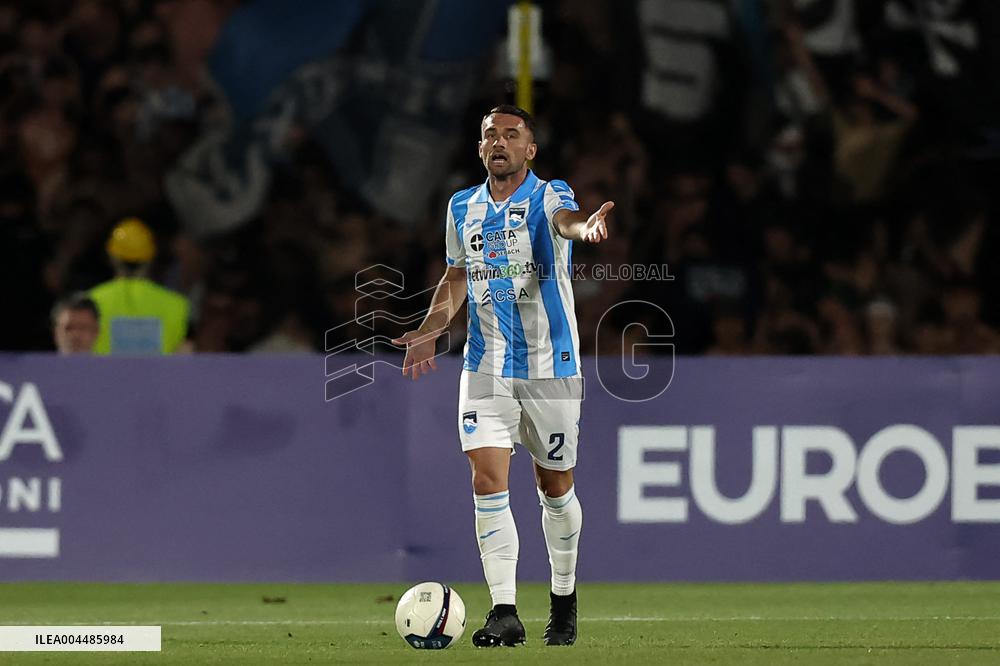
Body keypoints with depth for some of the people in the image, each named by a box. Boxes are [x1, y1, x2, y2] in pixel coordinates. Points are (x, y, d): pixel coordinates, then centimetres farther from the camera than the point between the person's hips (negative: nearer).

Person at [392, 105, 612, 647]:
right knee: (488, 481, -12)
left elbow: (566, 219, -33)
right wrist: (431, 329, 6)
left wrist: (585, 225, -57)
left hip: (550, 367, -3)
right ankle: (505, 613, -12)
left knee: (555, 487, 9)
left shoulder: (549, 197, -8)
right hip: (485, 367, 3)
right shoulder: (462, 208, 6)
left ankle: (564, 599, 30)